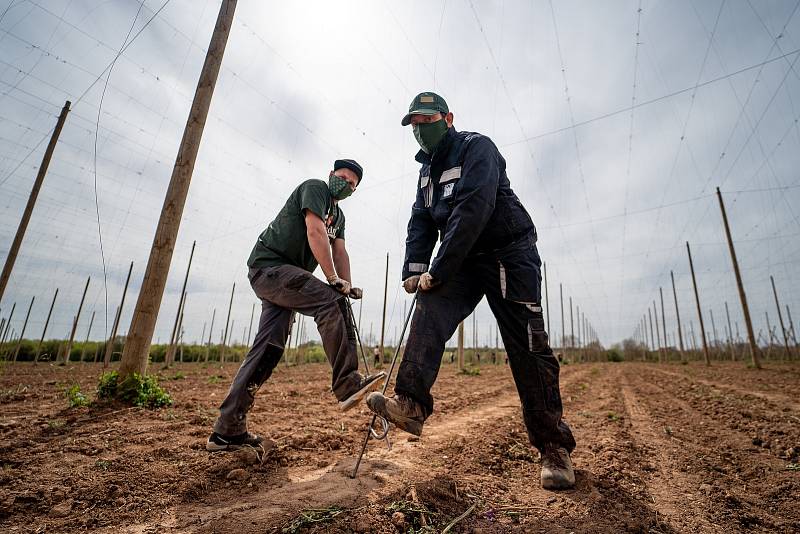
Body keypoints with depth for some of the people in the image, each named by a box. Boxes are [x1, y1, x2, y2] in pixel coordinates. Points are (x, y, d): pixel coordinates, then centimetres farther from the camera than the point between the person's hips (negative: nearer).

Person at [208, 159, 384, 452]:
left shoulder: (338, 215, 22)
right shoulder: (315, 187, -3)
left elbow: (340, 252, 9)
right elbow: (315, 232, -17)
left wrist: (348, 285, -8)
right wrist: (333, 279, -19)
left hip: (285, 275, 9)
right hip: (269, 265, -9)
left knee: (269, 349, 3)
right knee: (330, 301, -26)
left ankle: (227, 431, 10)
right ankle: (347, 384, -28)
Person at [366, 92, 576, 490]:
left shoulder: (477, 147, -9)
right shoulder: (427, 167, 16)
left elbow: (473, 210, -23)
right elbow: (421, 221, 9)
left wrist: (436, 271, -25)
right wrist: (413, 270, -6)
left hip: (510, 253, -6)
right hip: (464, 260, 6)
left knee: (527, 349, -7)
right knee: (430, 309, -21)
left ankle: (554, 447, 6)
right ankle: (411, 404, -27)